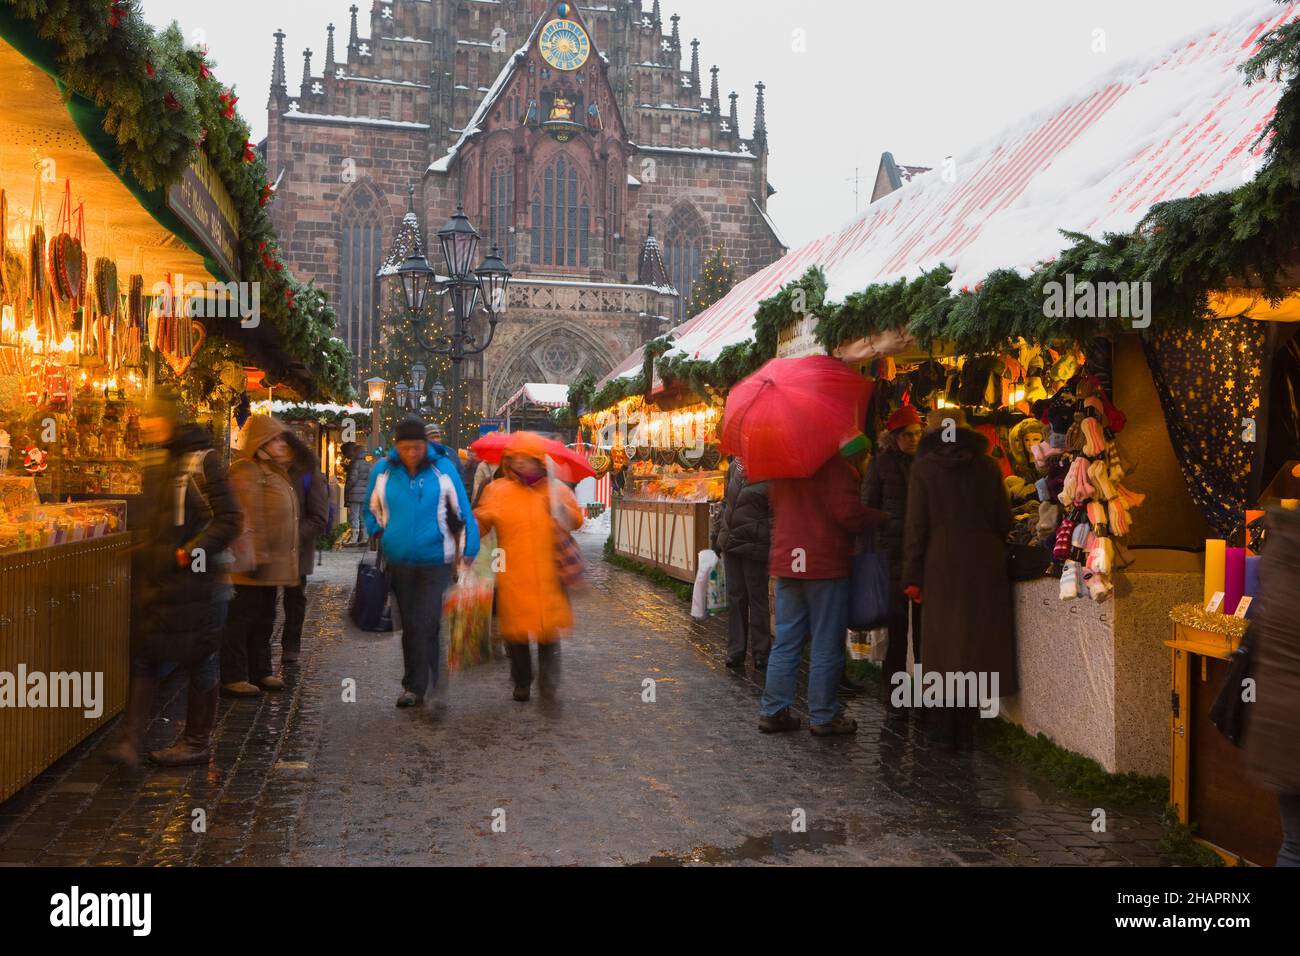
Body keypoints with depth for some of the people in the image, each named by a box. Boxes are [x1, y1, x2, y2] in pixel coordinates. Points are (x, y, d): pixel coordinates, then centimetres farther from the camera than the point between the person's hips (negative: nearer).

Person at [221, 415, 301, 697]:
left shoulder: (276, 470, 17)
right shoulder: (246, 470, -13)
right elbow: (246, 516, -22)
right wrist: (254, 555, -27)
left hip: (273, 562, 10)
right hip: (251, 564, -10)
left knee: (264, 619, 16)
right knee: (241, 619, -3)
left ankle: (260, 671, 26)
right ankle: (233, 678, 4)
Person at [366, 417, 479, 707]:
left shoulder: (444, 468, -4)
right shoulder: (382, 471, 1)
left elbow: (463, 512, 1)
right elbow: (371, 510, 17)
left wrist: (468, 549, -2)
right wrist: (379, 536, 4)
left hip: (435, 561, -3)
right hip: (398, 561, 3)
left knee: (426, 625, -8)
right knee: (409, 626, 11)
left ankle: (416, 687, 2)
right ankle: (416, 685, 22)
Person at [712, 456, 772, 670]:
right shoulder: (735, 466, 8)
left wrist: (773, 548, -17)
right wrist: (718, 532, 18)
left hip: (754, 547, -6)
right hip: (730, 544, 6)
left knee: (757, 599, 4)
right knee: (735, 598, 10)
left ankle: (761, 654, 15)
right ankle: (735, 651, 19)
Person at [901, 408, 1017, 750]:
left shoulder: (923, 467, -2)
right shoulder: (987, 466, 3)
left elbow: (916, 525, -6)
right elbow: (1004, 520, 4)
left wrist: (912, 577, -4)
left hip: (942, 567, -2)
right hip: (985, 567, 2)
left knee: (945, 645, 6)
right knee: (979, 642, 9)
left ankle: (948, 729, 10)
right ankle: (966, 726, 13)